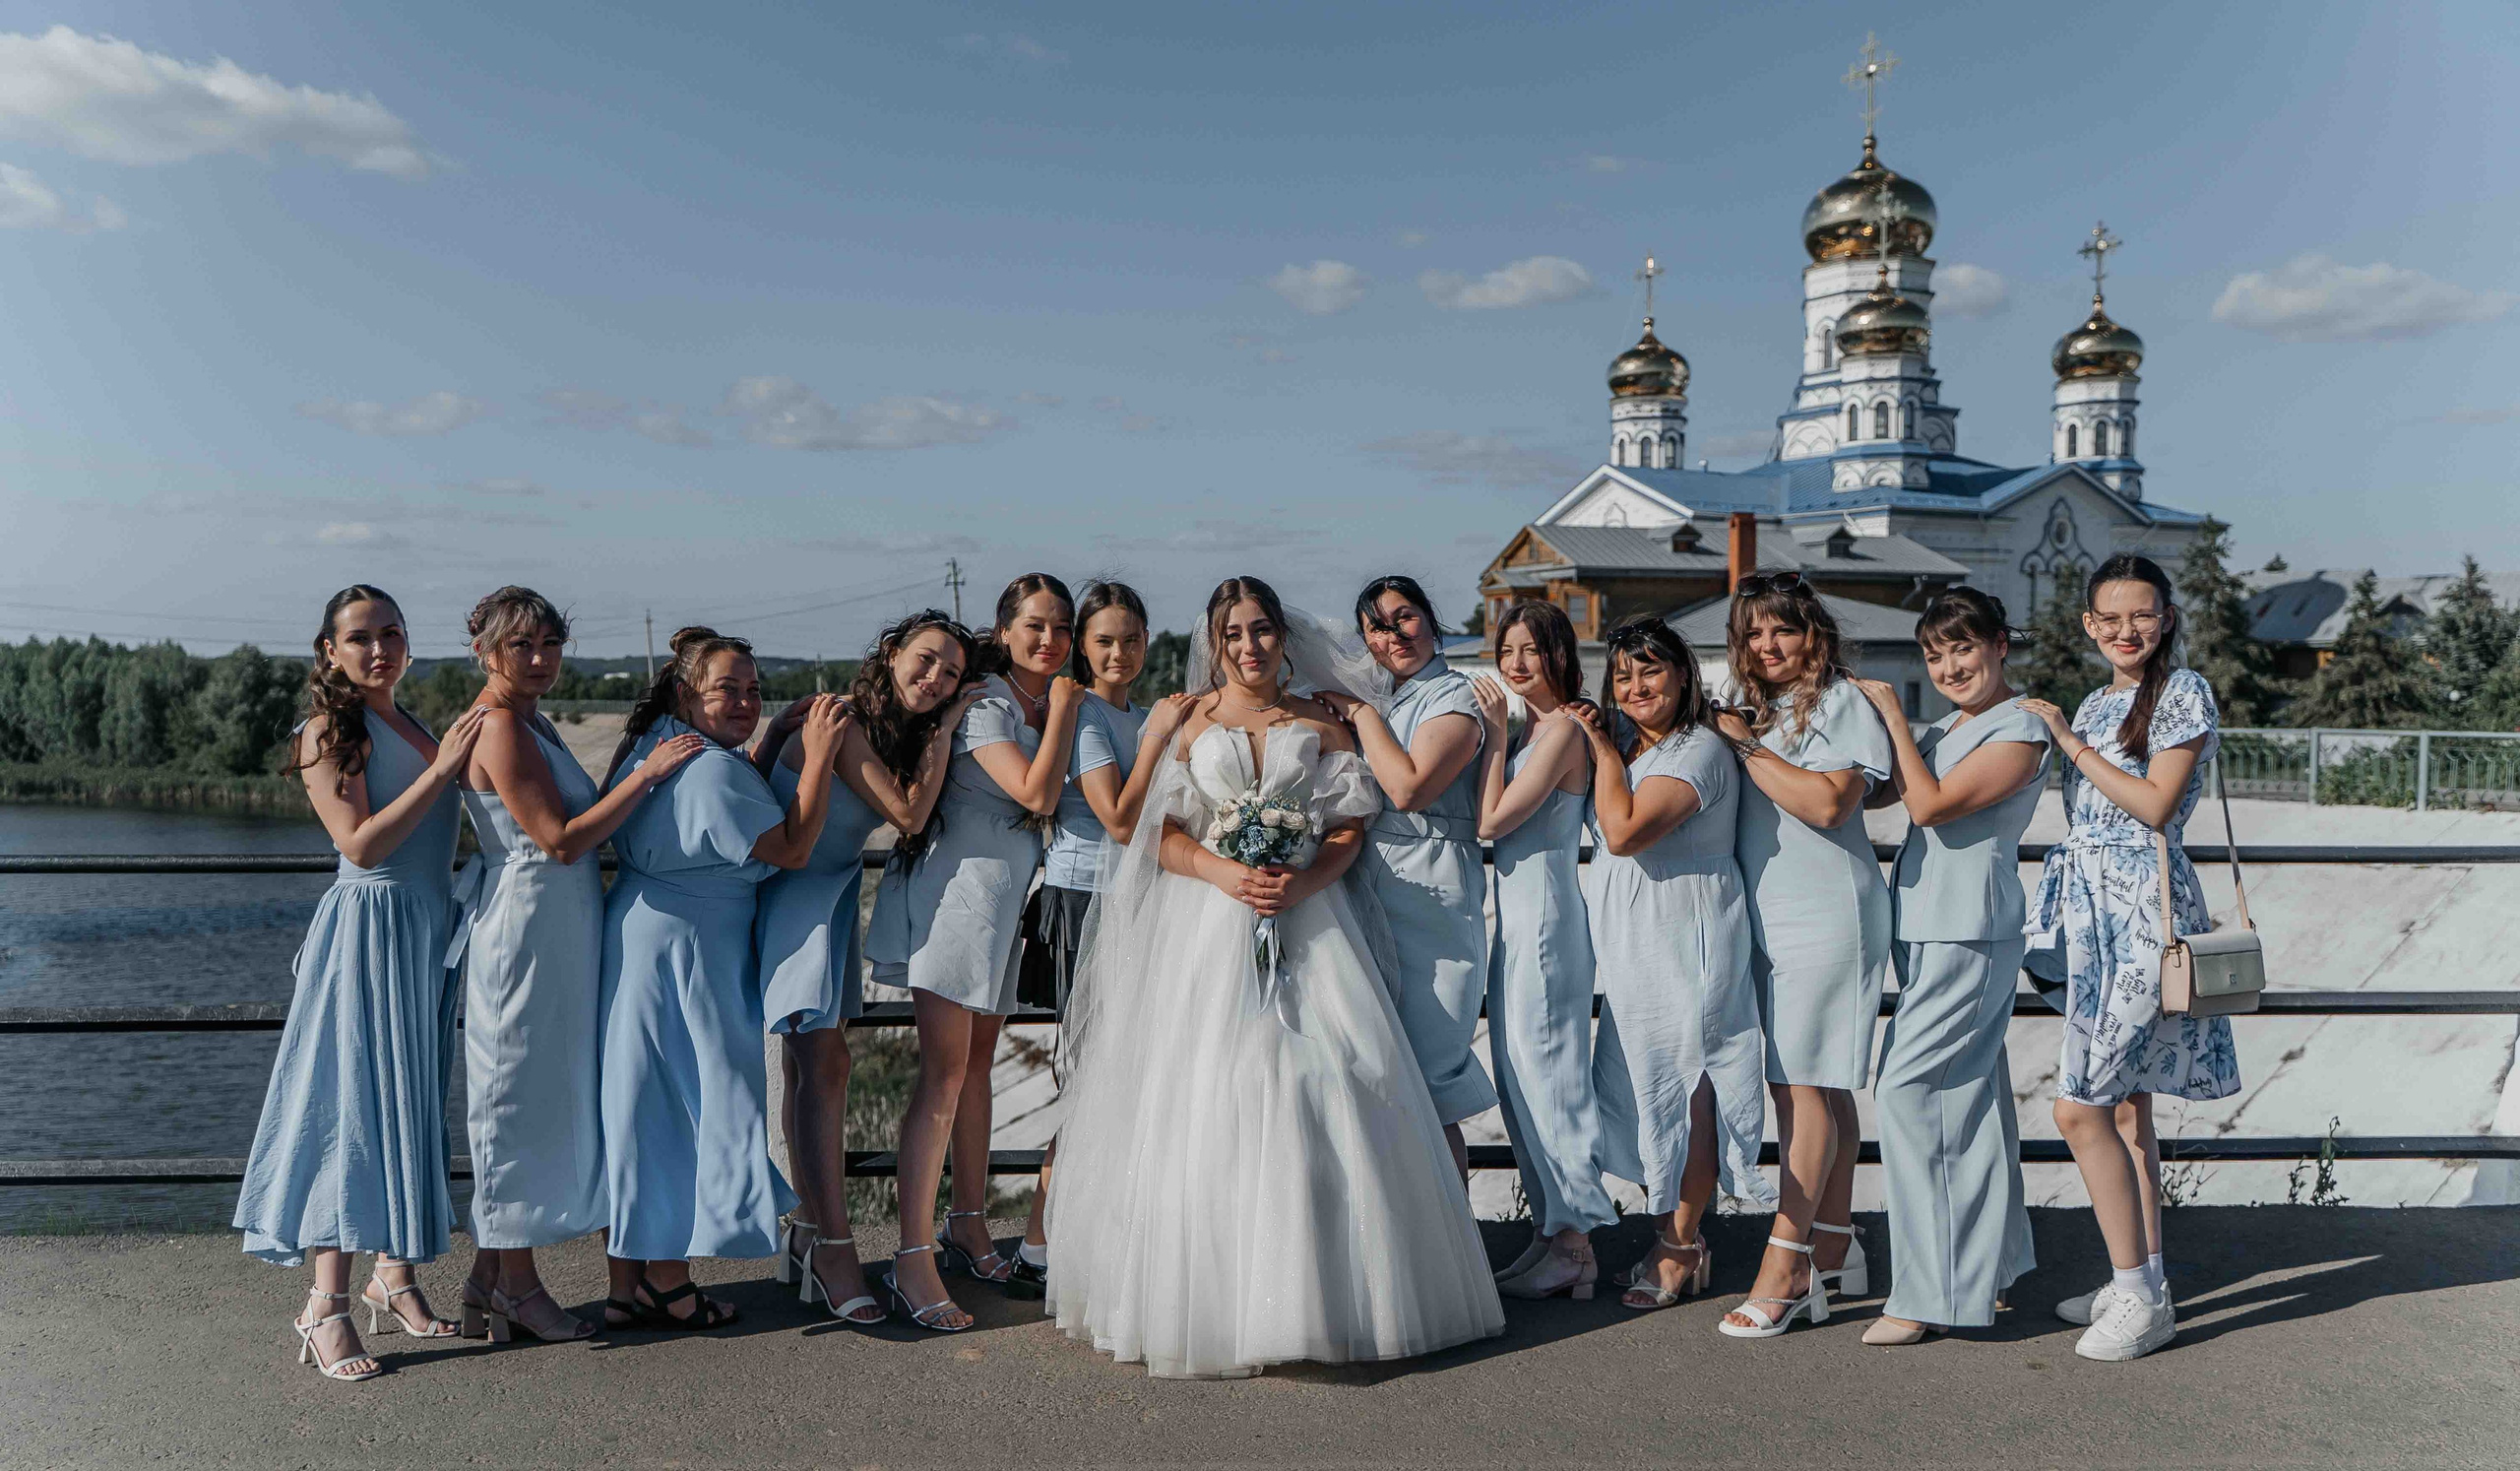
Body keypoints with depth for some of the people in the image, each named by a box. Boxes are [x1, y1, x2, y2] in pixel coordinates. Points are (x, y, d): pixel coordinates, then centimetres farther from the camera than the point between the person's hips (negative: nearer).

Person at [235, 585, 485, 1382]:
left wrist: (452, 759, 9)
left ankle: (395, 1273, 23)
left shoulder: (411, 727, 15)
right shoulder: (331, 732, -9)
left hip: (430, 928, 8)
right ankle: (327, 1305, -4)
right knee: (354, 1104, -8)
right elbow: (363, 844, -18)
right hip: (369, 927, -8)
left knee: (413, 1102, 12)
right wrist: (441, 769, -19)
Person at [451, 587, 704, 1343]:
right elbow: (561, 840, -21)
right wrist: (647, 773, -19)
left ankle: (489, 1281, 22)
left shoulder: (528, 719, 15)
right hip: (525, 925, -10)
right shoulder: (500, 726, -16)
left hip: (556, 928, 10)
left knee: (531, 1098, 13)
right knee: (521, 1094, 0)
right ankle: (515, 1283, 11)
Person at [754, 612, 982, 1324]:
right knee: (823, 1064, -12)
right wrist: (945, 732, -17)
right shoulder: (840, 725, -20)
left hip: (832, 899, 9)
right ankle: (833, 1250, -10)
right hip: (791, 897, -9)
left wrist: (942, 726, 0)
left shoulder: (900, 733, 7)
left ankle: (807, 1234, 19)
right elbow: (908, 814, -22)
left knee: (815, 1064, 11)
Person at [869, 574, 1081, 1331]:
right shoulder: (982, 704, -11)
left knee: (979, 1061, 16)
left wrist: (1064, 711, 5)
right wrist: (1062, 711, -11)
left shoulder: (1048, 707, 14)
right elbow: (1037, 795, -21)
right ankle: (914, 1259, -11)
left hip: (1005, 898, 8)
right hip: (955, 891, -8)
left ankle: (968, 1224, 28)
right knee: (945, 1070, -13)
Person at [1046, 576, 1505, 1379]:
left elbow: (1349, 833, 5)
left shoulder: (1320, 724, 10)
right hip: (1210, 926, 0)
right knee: (1205, 1094, -6)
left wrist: (1300, 882, -13)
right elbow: (1161, 836, 2)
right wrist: (1226, 873, -15)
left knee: (1325, 1086, -7)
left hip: (1308, 921, 1)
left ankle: (1328, 1287, 4)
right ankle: (1213, 1291, 5)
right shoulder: (1189, 723, 8)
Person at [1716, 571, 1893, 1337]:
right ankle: (1836, 1250, 19)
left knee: (1804, 1083, -9)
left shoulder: (1844, 702, -5)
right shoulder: (1757, 708, 18)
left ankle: (1786, 1267, -8)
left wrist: (1746, 747, -14)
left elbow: (1829, 802, -19)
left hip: (1827, 916, -8)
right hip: (1768, 919, 8)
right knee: (1818, 1086, 12)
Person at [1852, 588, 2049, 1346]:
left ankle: (1930, 1292, -7)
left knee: (1906, 1089, -13)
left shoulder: (2020, 730, -10)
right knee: (1971, 1100, 14)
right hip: (1926, 928, 9)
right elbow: (1870, 791, 16)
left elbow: (1930, 805, -17)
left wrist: (1893, 716, -10)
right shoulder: (1942, 731, 17)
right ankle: (1990, 1271, 24)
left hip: (1968, 933, -9)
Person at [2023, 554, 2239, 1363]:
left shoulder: (2183, 693, -6)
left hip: (2142, 910, -8)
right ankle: (2145, 1280, 22)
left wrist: (2071, 743, -12)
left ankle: (2139, 1296, -3)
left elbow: (2156, 806, -15)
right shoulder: (2094, 703, 16)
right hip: (2092, 910, 8)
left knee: (2079, 1106, -12)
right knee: (2124, 1103, 13)